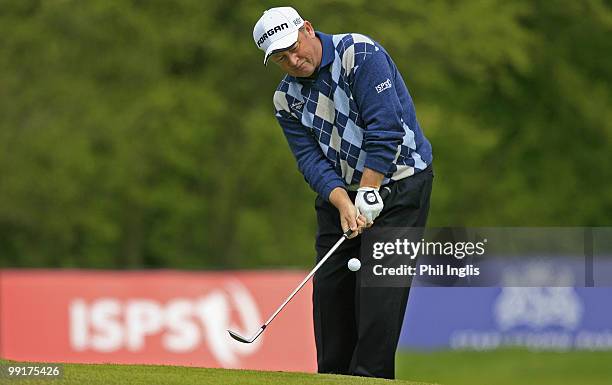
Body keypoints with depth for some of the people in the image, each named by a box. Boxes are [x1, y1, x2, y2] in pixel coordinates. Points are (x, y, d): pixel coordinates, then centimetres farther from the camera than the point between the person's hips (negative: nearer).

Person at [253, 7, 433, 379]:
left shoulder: (359, 53, -18)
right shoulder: (286, 97, 2)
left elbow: (385, 128, -23)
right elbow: (310, 158, -5)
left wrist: (367, 194, -22)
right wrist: (343, 203, -22)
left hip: (398, 182, -6)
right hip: (339, 191, 6)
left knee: (378, 283, -13)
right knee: (330, 284, 2)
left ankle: (370, 378, -13)